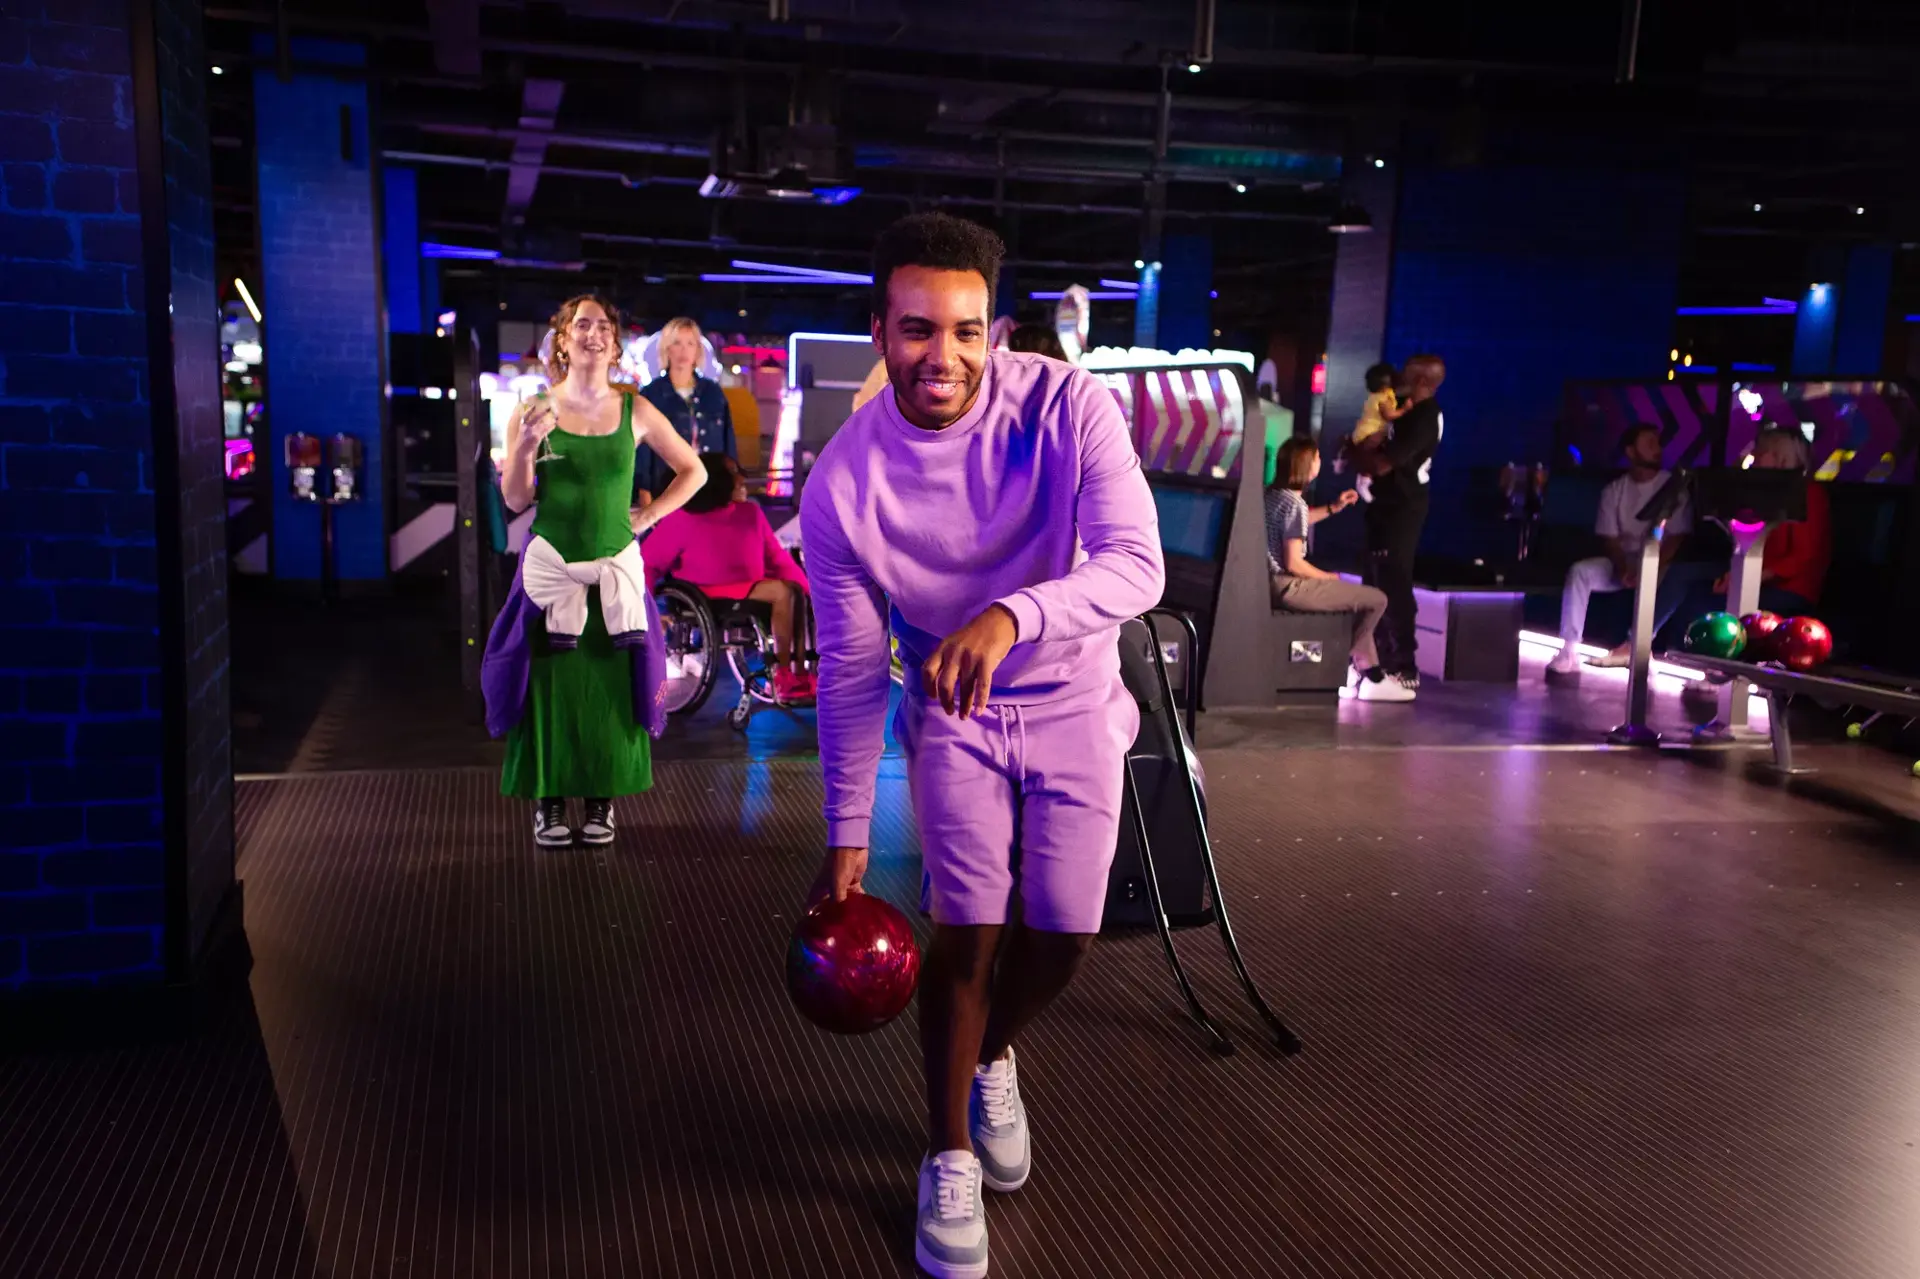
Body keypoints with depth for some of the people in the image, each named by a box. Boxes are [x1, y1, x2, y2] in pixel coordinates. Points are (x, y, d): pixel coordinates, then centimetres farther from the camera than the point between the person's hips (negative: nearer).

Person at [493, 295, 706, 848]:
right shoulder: (534, 411, 1)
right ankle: (550, 801, 10)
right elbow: (515, 500, 1)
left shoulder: (634, 411, 3)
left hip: (616, 564, 1)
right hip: (551, 564, -1)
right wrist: (524, 448, -14)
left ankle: (602, 801, 12)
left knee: (610, 685, 1)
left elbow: (694, 471, 12)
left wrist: (648, 516, 4)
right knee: (552, 683, -1)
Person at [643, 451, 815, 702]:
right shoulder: (682, 520, -5)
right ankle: (783, 675, -20)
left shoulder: (751, 513, 9)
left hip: (751, 592, 6)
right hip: (704, 600, -5)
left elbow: (777, 557, 10)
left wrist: (803, 586, -4)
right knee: (782, 592, -27)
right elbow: (648, 563, -4)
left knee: (795, 591, -24)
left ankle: (798, 675, -23)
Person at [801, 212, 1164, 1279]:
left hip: (1073, 701, 1)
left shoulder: (1067, 407, -23)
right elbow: (851, 665, -11)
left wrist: (1011, 615, -50)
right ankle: (950, 1158, 19)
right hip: (953, 713, 0)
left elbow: (1137, 565, -31)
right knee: (967, 931, -6)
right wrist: (847, 837, -7)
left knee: (1062, 939, 3)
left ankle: (993, 1056, 39)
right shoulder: (844, 481, -19)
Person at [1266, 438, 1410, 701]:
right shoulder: (1294, 504, -19)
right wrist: (1330, 577, -6)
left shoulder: (1272, 493, 9)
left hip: (1273, 583, 10)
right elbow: (1294, 563, -22)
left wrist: (1334, 508, 24)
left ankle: (1372, 676, 21)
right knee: (1376, 600, -6)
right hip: (1289, 587, -10)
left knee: (1359, 595, 25)